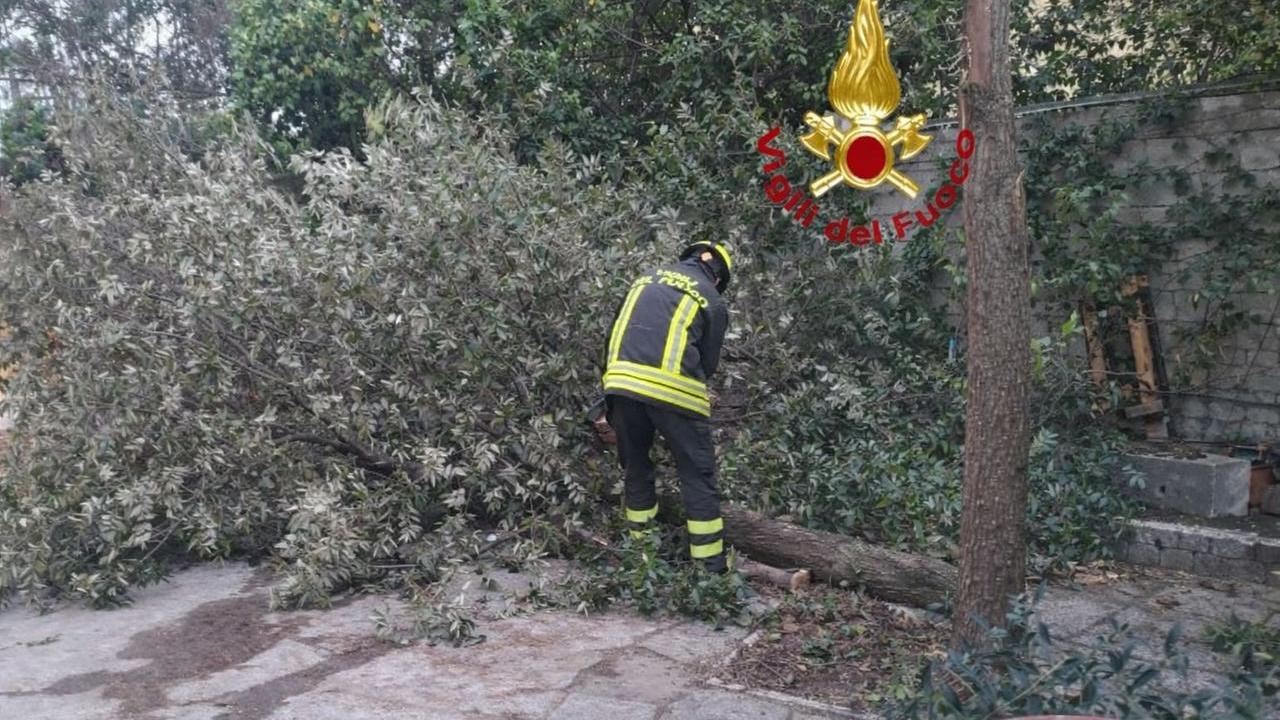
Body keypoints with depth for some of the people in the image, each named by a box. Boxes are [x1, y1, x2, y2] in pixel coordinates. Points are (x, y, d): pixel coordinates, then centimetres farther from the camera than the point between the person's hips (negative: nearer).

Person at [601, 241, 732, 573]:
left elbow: (615, 334, 23)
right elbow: (708, 364, 15)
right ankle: (711, 566, 6)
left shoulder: (648, 278, 24)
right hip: (672, 388, -4)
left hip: (621, 381, 4)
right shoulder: (713, 301, 13)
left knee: (635, 467, 21)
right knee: (698, 477, 6)